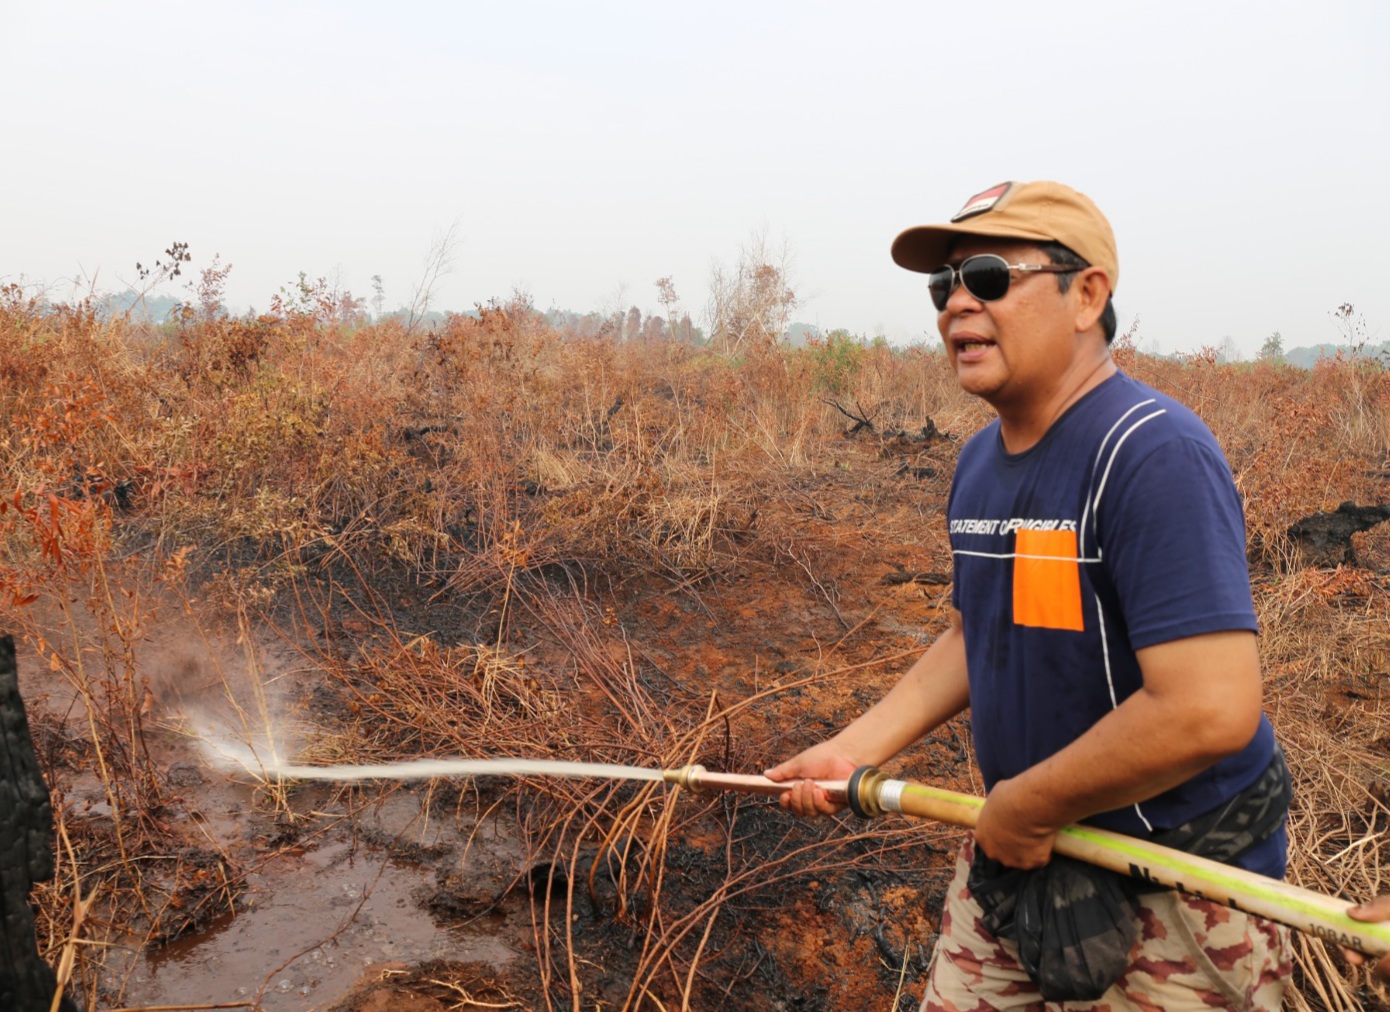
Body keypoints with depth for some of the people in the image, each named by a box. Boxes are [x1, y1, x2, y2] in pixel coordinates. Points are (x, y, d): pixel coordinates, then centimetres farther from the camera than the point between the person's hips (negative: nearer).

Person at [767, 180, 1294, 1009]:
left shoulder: (1153, 455, -25)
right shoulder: (981, 460, 3)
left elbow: (1210, 710, -32)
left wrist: (1026, 805, -20)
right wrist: (854, 751, 5)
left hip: (1173, 893, -7)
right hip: (1019, 849, 8)